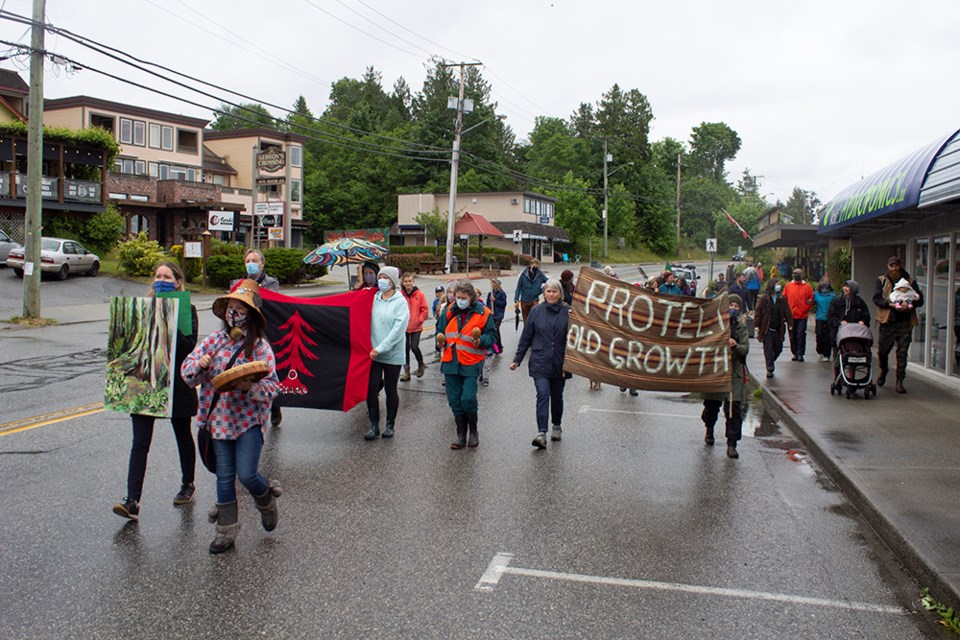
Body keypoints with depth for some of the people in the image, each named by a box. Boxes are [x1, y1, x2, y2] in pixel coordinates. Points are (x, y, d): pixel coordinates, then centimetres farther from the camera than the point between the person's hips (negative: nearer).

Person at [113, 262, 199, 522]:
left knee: (183, 436, 14)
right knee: (140, 442, -4)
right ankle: (132, 501, -6)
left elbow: (189, 345, -15)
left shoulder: (186, 309, -4)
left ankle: (188, 484, 35)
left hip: (176, 384, -3)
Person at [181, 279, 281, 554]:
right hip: (219, 418, 4)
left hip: (249, 420, -4)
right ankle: (226, 530, 24)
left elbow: (272, 386, -12)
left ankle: (266, 498, 26)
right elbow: (187, 371, 4)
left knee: (247, 473, -9)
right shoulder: (214, 340, 4)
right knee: (225, 475, 10)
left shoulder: (259, 345, -8)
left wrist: (250, 387, -30)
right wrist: (199, 364, -18)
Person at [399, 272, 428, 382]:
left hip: (416, 327, -2)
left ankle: (421, 364, 19)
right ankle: (406, 372, 19)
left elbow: (424, 310, -1)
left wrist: (419, 320, -9)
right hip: (404, 327, 2)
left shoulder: (419, 294, -4)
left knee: (414, 347, -10)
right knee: (405, 349, 8)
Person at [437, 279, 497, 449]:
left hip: (471, 363, -4)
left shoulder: (483, 313, -3)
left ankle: (473, 432, 13)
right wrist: (440, 339, 0)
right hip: (450, 363, 4)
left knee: (468, 399, -12)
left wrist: (480, 341, -19)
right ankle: (461, 436, 21)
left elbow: (491, 336, 0)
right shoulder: (450, 311, 7)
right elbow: (440, 329, 20)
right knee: (454, 401, 8)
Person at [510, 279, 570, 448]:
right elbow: (526, 338, 6)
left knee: (557, 396, 14)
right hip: (540, 363, 0)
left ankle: (557, 426, 36)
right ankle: (542, 434, -16)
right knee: (542, 395, -12)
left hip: (560, 364, 1)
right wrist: (517, 360, 6)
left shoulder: (568, 312, -2)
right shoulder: (536, 312, 2)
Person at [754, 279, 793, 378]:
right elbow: (758, 312, -5)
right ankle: (769, 369, 1)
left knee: (778, 348, 10)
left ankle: (770, 362, 35)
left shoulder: (782, 299, 6)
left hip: (778, 329, 4)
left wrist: (790, 324, 4)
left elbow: (787, 313, 11)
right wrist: (757, 325, -9)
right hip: (767, 328, -4)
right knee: (768, 349, -5)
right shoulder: (763, 299, -6)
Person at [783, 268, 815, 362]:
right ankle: (795, 353, 17)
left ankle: (800, 354, 0)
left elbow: (811, 299, 9)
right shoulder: (788, 286, 7)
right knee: (792, 335, 7)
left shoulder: (807, 286, 5)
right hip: (791, 315, 2)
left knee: (801, 334, -6)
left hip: (802, 315, -2)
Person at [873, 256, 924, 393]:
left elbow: (920, 300, 7)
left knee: (902, 353, -2)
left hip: (905, 322, 0)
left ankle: (900, 381, 5)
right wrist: (891, 304, -19)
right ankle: (883, 371, 37)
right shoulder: (881, 280, 6)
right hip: (887, 321, 0)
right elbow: (876, 299, -4)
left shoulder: (910, 281, 8)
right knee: (882, 351, 8)